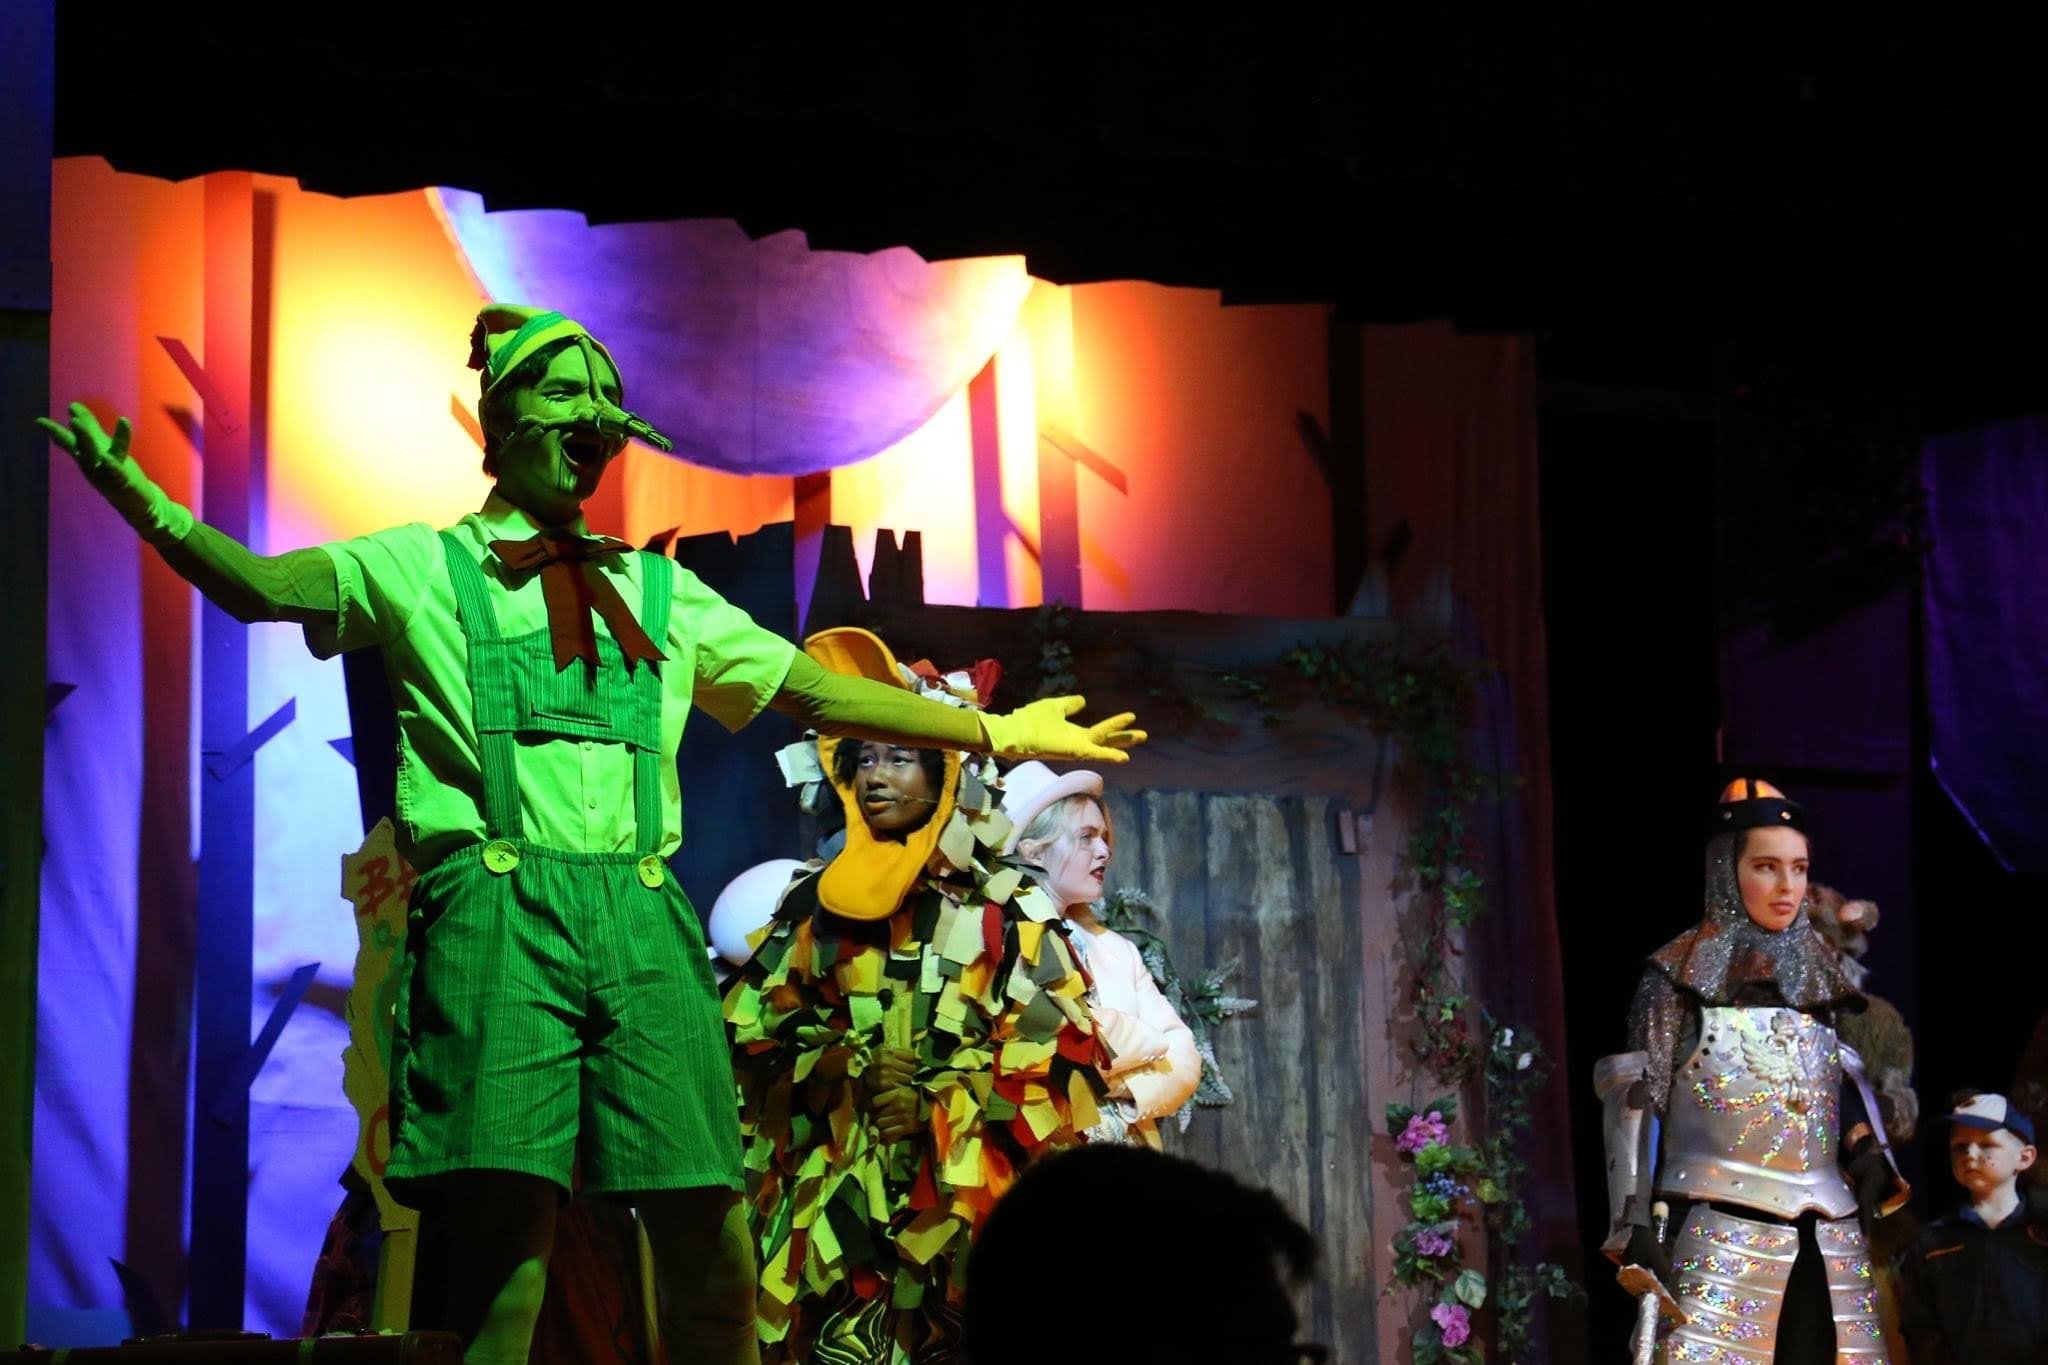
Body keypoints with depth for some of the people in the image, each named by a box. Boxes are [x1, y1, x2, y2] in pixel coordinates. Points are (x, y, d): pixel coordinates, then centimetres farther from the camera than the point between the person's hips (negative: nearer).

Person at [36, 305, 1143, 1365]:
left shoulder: (660, 592, 27)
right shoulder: (422, 568, 15)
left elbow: (820, 693, 31)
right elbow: (263, 588, 0)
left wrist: (996, 733, 30)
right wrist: (137, 495, -16)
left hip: (643, 920, 4)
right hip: (500, 911, -4)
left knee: (710, 1250, -4)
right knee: (506, 1240, -17)